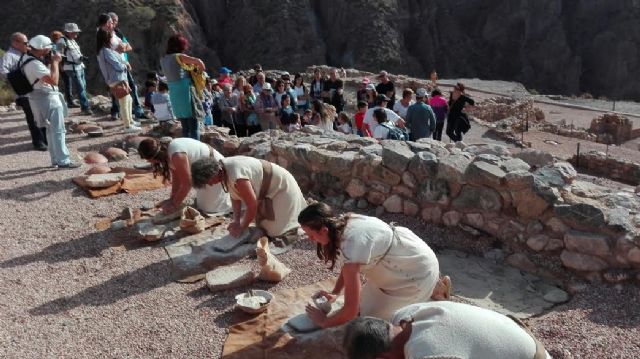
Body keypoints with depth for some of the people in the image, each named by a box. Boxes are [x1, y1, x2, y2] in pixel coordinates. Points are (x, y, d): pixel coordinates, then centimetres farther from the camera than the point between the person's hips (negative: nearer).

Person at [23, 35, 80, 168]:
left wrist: (52, 61, 3)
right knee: (58, 131, -8)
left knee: (51, 130, 16)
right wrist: (55, 62, -17)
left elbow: (49, 76, 19)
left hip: (46, 97, 11)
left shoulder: (31, 60, 10)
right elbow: (54, 80, -28)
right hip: (47, 98, -11)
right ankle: (63, 161, -7)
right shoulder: (34, 64, -22)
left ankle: (56, 159, 23)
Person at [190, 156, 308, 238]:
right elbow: (235, 197, 3)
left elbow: (252, 206, -29)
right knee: (262, 225, 16)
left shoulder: (236, 177, -37)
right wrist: (236, 221, -4)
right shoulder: (221, 167, -7)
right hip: (267, 190, 9)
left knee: (276, 231, -11)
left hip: (281, 188, -9)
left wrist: (241, 227, -15)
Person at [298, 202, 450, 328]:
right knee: (365, 302, 19)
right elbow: (347, 266, 10)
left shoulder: (352, 246, -36)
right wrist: (335, 293, 0)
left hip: (419, 271, -8)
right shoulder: (345, 222, -10)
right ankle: (431, 286, 26)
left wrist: (324, 322, -15)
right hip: (405, 255, 8)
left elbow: (351, 311, -31)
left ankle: (433, 290, 9)